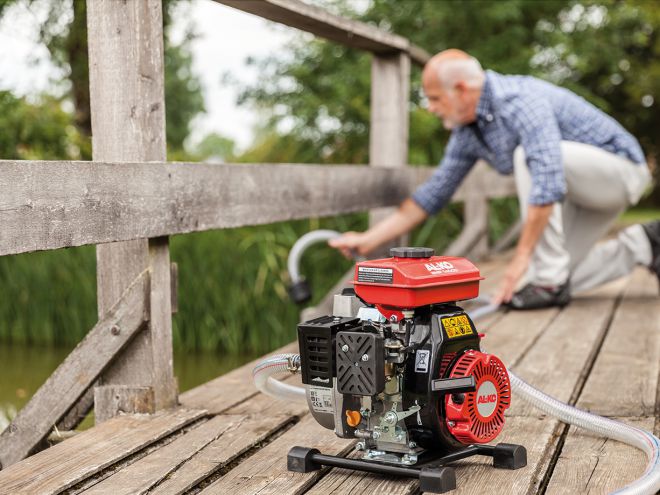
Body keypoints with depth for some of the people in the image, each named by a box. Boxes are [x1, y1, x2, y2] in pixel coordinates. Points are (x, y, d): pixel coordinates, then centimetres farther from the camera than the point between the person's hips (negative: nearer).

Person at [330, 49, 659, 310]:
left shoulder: (520, 101, -28)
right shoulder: (466, 133, -1)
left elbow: (548, 182, -38)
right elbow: (433, 194, 4)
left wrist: (522, 256, -36)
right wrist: (368, 240, 1)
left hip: (619, 170, -8)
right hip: (581, 192, 8)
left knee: (526, 154, -31)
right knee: (554, 282, 1)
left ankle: (551, 281, -23)